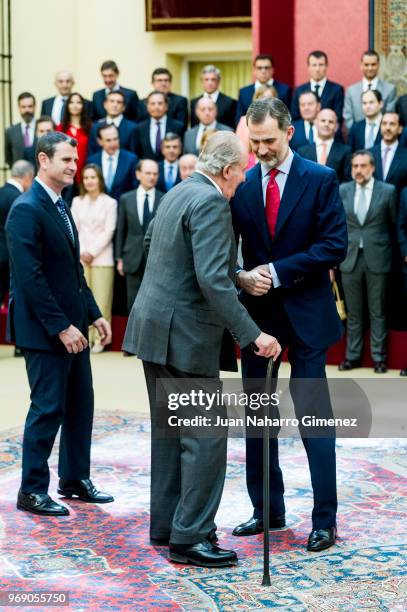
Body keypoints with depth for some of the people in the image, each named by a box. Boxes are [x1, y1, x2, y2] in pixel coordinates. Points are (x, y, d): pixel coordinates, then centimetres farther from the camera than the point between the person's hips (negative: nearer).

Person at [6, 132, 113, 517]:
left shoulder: (60, 207, 13)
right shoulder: (26, 210, -16)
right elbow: (31, 278, -21)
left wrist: (93, 314, 11)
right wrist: (61, 327, -21)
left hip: (71, 325, 9)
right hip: (44, 329, -9)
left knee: (80, 403, 13)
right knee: (48, 408, -2)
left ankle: (75, 479, 26)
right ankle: (32, 491, 9)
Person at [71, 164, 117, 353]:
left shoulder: (109, 202, 1)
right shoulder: (77, 201, 11)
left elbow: (108, 231, -4)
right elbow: (74, 229, 8)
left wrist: (92, 252, -9)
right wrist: (80, 253, -5)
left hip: (101, 258, -3)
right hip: (80, 258, 3)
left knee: (101, 300, -4)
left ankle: (99, 339, 1)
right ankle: (85, 338, 6)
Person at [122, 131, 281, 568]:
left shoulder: (178, 193, 13)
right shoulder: (210, 201, -17)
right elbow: (212, 279, -26)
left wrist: (241, 274, 24)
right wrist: (252, 335, -25)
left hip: (156, 330, 10)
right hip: (185, 335, -10)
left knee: (170, 430, 17)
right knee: (206, 434, -5)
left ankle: (166, 525, 25)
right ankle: (190, 537, -2)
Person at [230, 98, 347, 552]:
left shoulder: (320, 180, -4)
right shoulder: (241, 186, 5)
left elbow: (334, 245, -11)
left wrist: (278, 272, -16)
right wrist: (241, 277, -16)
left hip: (305, 314, -4)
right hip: (257, 312, 4)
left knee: (314, 418, -2)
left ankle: (325, 521, 5)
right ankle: (267, 511, 21)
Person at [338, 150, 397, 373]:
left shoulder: (388, 191, -3)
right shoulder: (342, 191, 3)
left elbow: (394, 224, 3)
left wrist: (390, 252, 5)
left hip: (377, 258, -2)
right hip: (350, 258, 2)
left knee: (378, 312, 5)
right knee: (353, 312, 10)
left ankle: (378, 357, 14)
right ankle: (352, 356, 19)